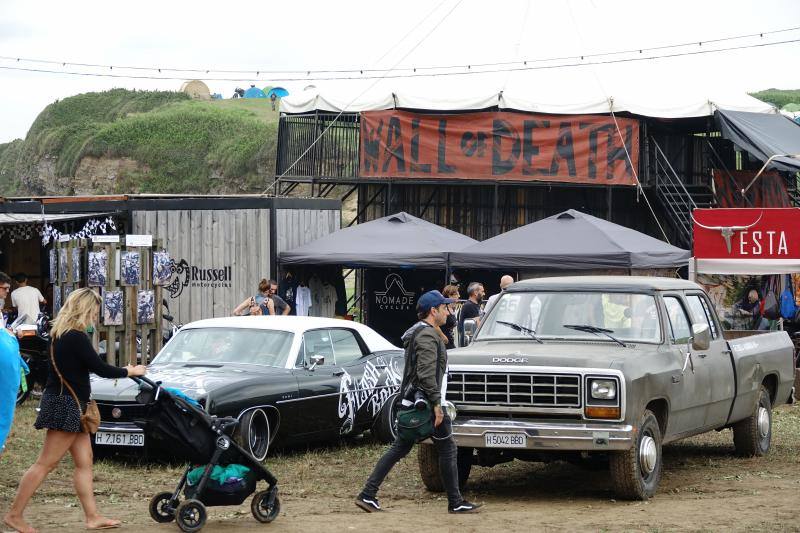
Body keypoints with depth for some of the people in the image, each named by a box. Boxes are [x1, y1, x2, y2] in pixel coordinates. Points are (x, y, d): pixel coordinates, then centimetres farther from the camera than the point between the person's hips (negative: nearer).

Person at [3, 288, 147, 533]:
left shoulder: (61, 335, 12)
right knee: (46, 463, -7)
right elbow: (100, 368, -16)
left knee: (84, 462, 10)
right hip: (66, 405, -10)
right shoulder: (76, 338, -18)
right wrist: (130, 371, 0)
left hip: (67, 405, 10)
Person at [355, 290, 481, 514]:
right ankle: (456, 502, 6)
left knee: (399, 449, 9)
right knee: (447, 449, 1)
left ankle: (368, 495, 3)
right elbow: (427, 373, -23)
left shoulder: (417, 332, 19)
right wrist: (436, 404, -23)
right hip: (426, 400, -10)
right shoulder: (428, 336, -15)